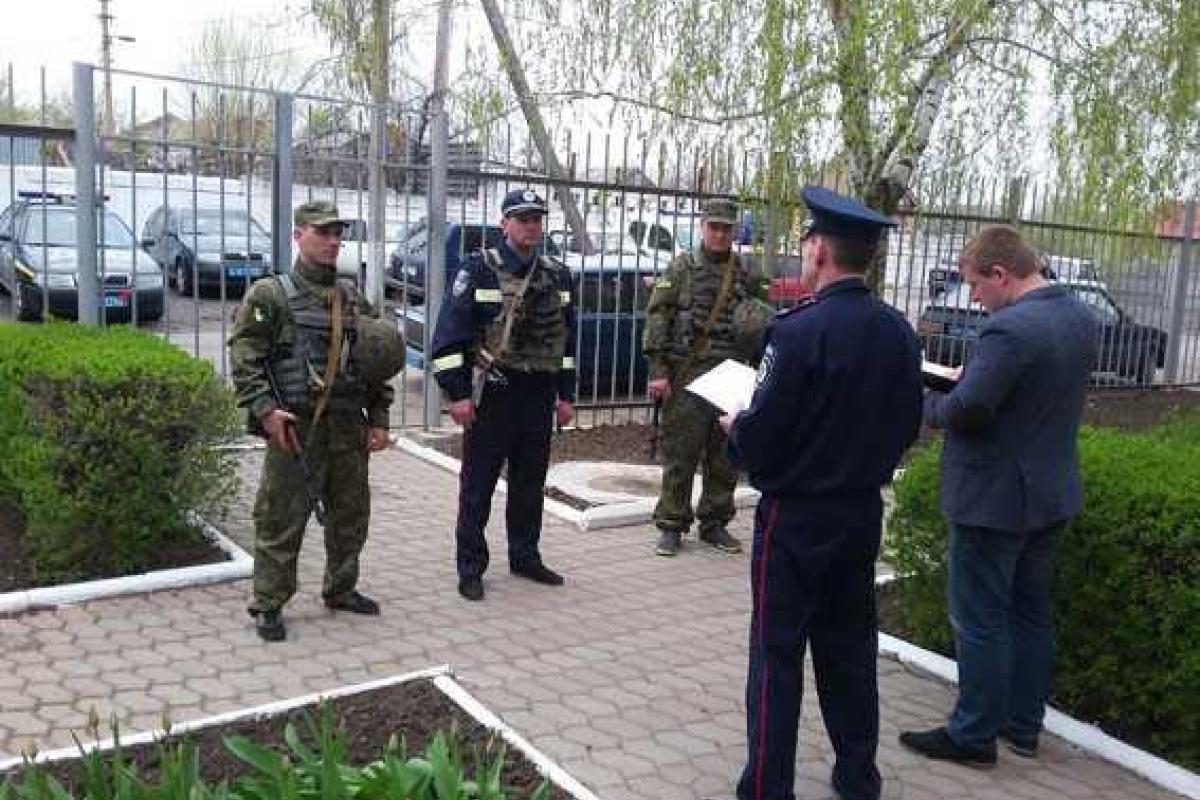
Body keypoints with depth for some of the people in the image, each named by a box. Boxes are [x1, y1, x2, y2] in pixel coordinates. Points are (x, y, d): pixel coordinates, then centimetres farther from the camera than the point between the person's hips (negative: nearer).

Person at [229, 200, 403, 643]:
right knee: (281, 519, 0)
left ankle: (340, 589, 33)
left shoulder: (354, 299, 14)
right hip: (295, 427, -6)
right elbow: (243, 357, -8)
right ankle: (268, 605, 12)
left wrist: (379, 419, 11)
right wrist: (264, 409, -18)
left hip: (349, 428, 6)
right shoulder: (271, 294, -2)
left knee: (351, 514, 15)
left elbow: (380, 363, 17)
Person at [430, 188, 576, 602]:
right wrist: (457, 393, -14)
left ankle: (525, 556, 29)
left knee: (530, 483, 15)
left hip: (539, 396, 5)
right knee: (477, 486, 3)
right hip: (492, 396, -5)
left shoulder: (557, 275, 10)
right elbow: (449, 333, -9)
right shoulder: (480, 269, -6)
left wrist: (566, 394, 12)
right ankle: (470, 567, 13)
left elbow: (568, 338, 16)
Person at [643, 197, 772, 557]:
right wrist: (658, 370, -10)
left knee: (725, 457, 9)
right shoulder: (681, 267, 1)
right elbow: (656, 316, -4)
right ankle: (671, 526, 9)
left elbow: (762, 321, 25)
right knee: (679, 454, -1)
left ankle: (715, 524, 21)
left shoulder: (746, 273, 13)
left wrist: (758, 322, 2)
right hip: (687, 375, -4)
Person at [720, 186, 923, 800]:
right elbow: (905, 426, 9)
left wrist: (735, 426, 1)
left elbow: (759, 440, -20)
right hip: (863, 513, 7)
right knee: (850, 648, 18)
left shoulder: (799, 331, -21)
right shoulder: (899, 333, 0)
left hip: (795, 518, -6)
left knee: (777, 656, 4)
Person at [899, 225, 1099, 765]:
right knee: (1031, 613, 18)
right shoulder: (1081, 318, 6)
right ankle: (1023, 725, 31)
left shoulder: (1009, 329, -25)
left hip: (994, 498, -9)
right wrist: (975, 377, 9)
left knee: (980, 620, 3)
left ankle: (973, 735, 15)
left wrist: (928, 404, -8)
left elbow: (965, 411, -28)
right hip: (1051, 493, 9)